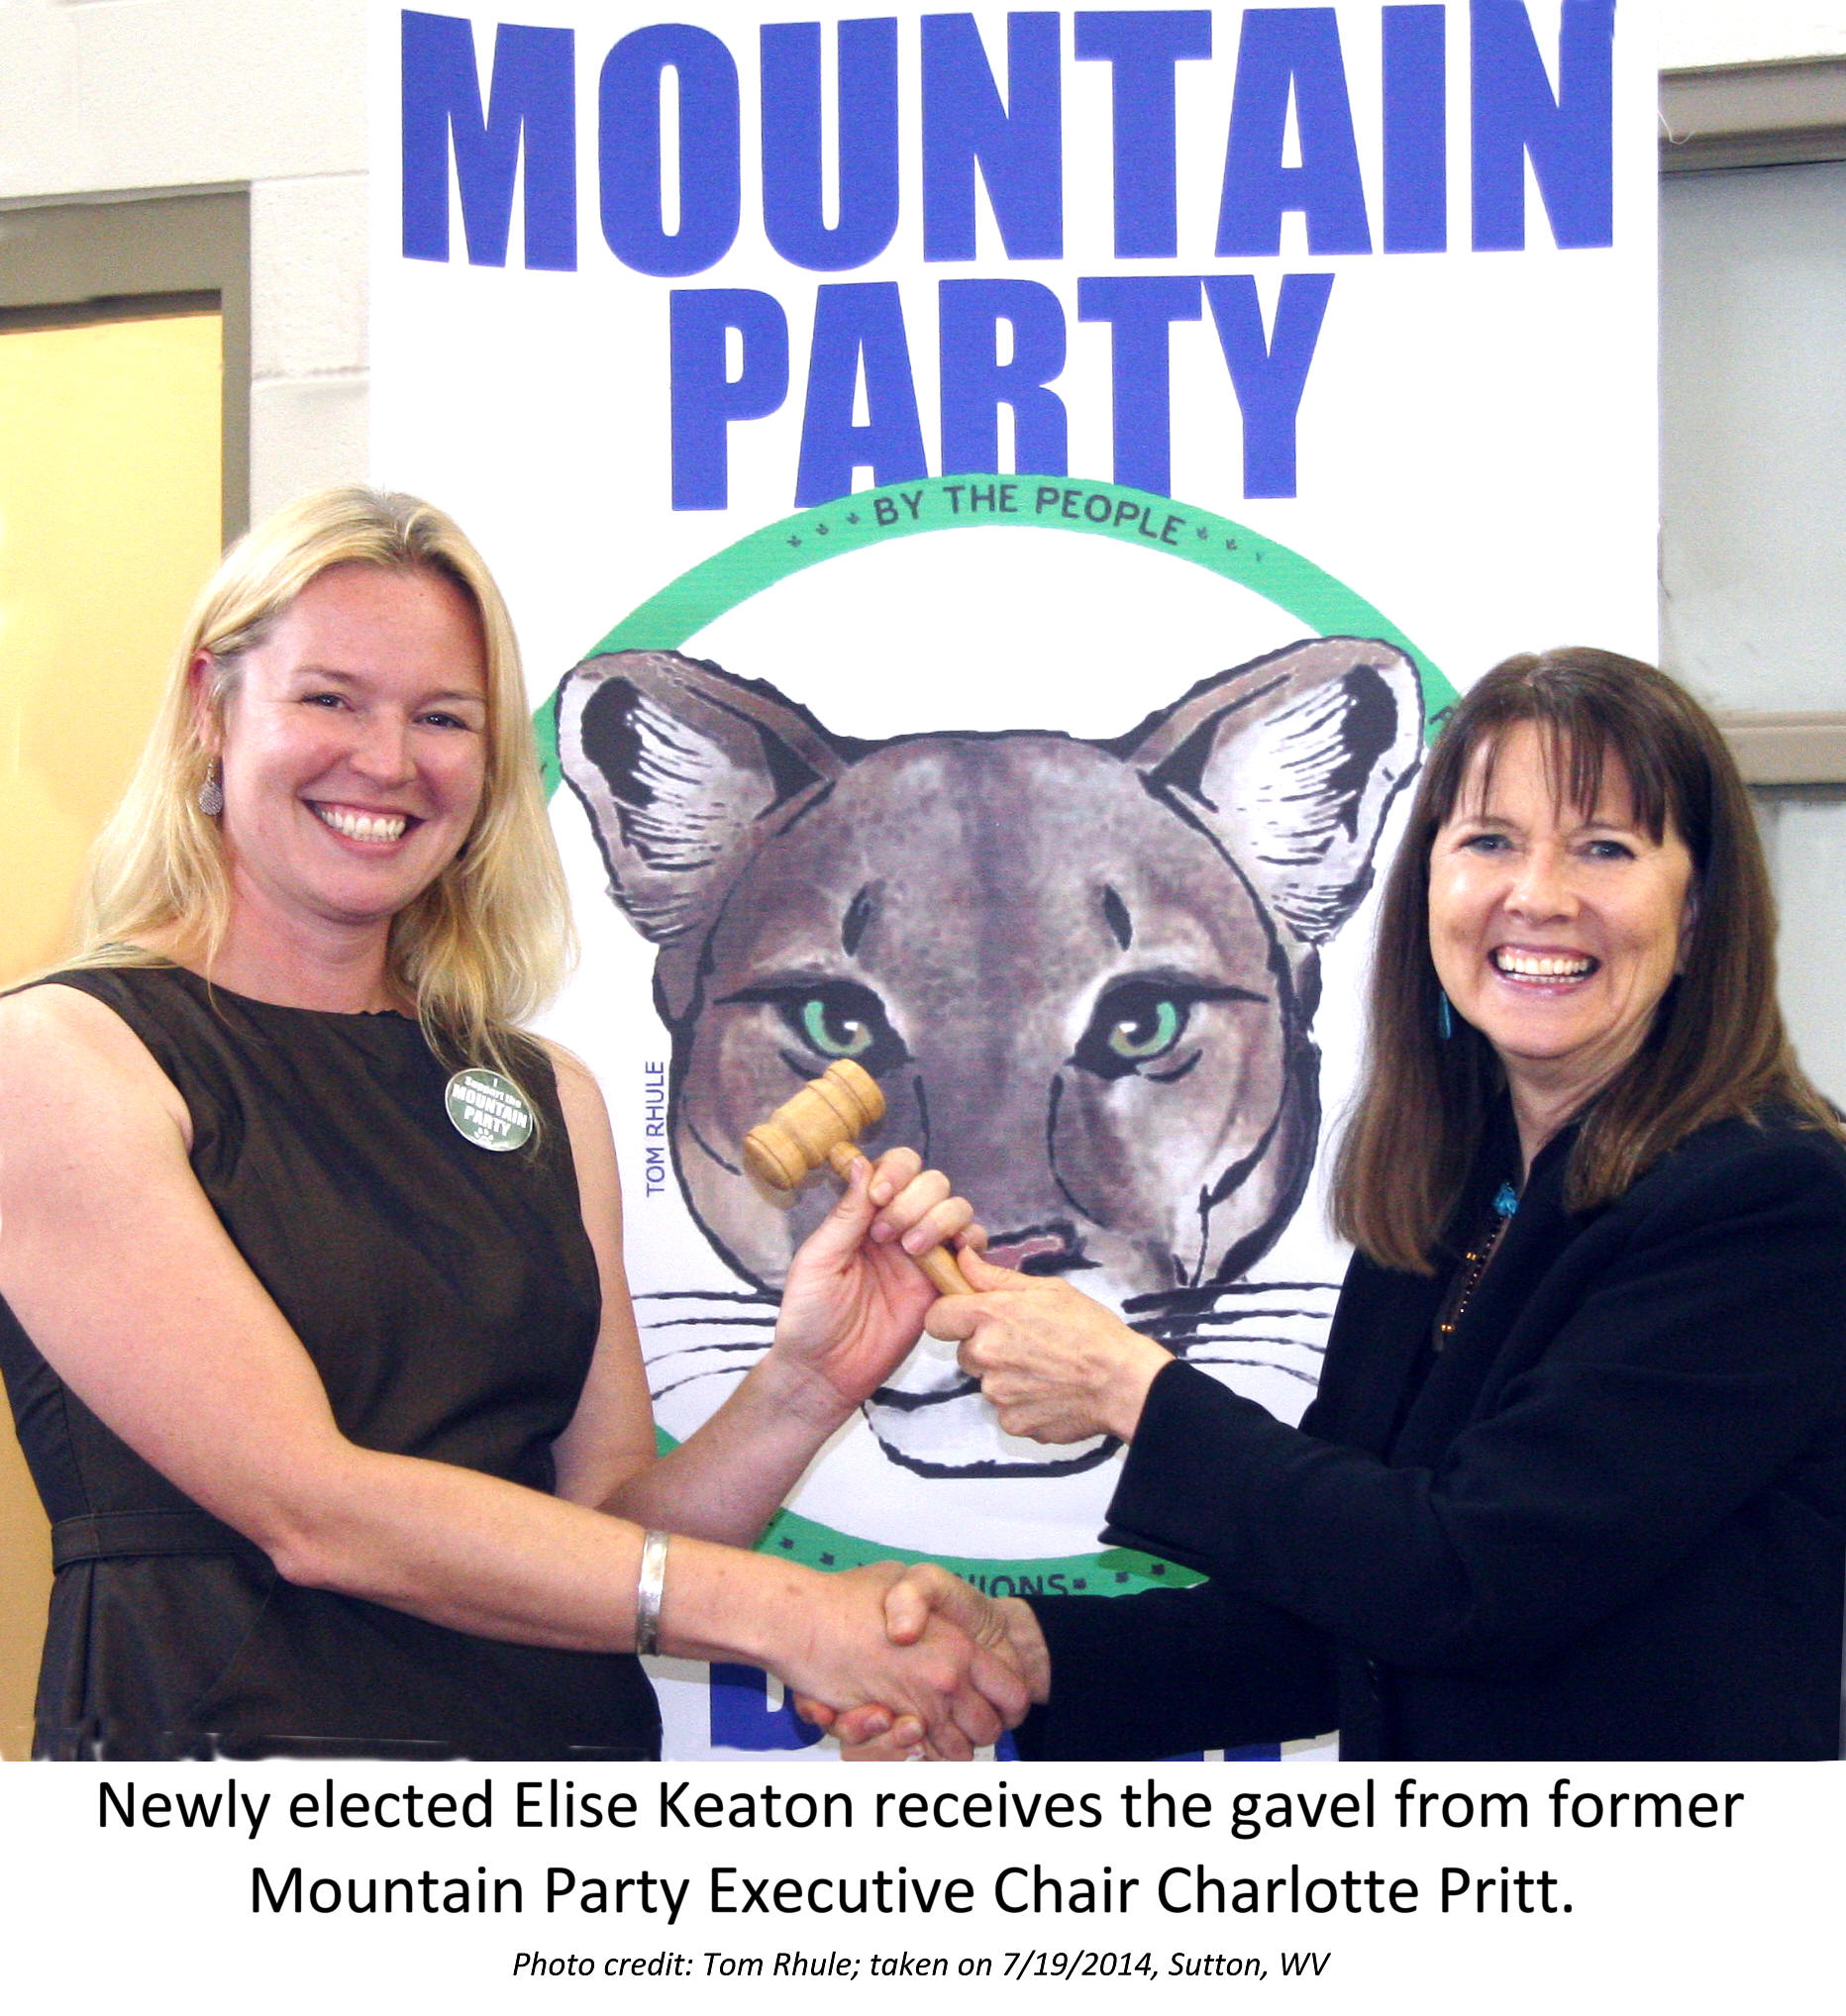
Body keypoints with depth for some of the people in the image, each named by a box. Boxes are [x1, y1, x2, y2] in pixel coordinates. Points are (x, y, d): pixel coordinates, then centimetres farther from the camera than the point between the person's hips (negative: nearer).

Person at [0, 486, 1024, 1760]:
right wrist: (782, 1613, -12)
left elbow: (606, 1524, 11)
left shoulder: (549, 1098, 13)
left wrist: (804, 1392, -7)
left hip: (574, 1750, 3)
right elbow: (312, 1511, -11)